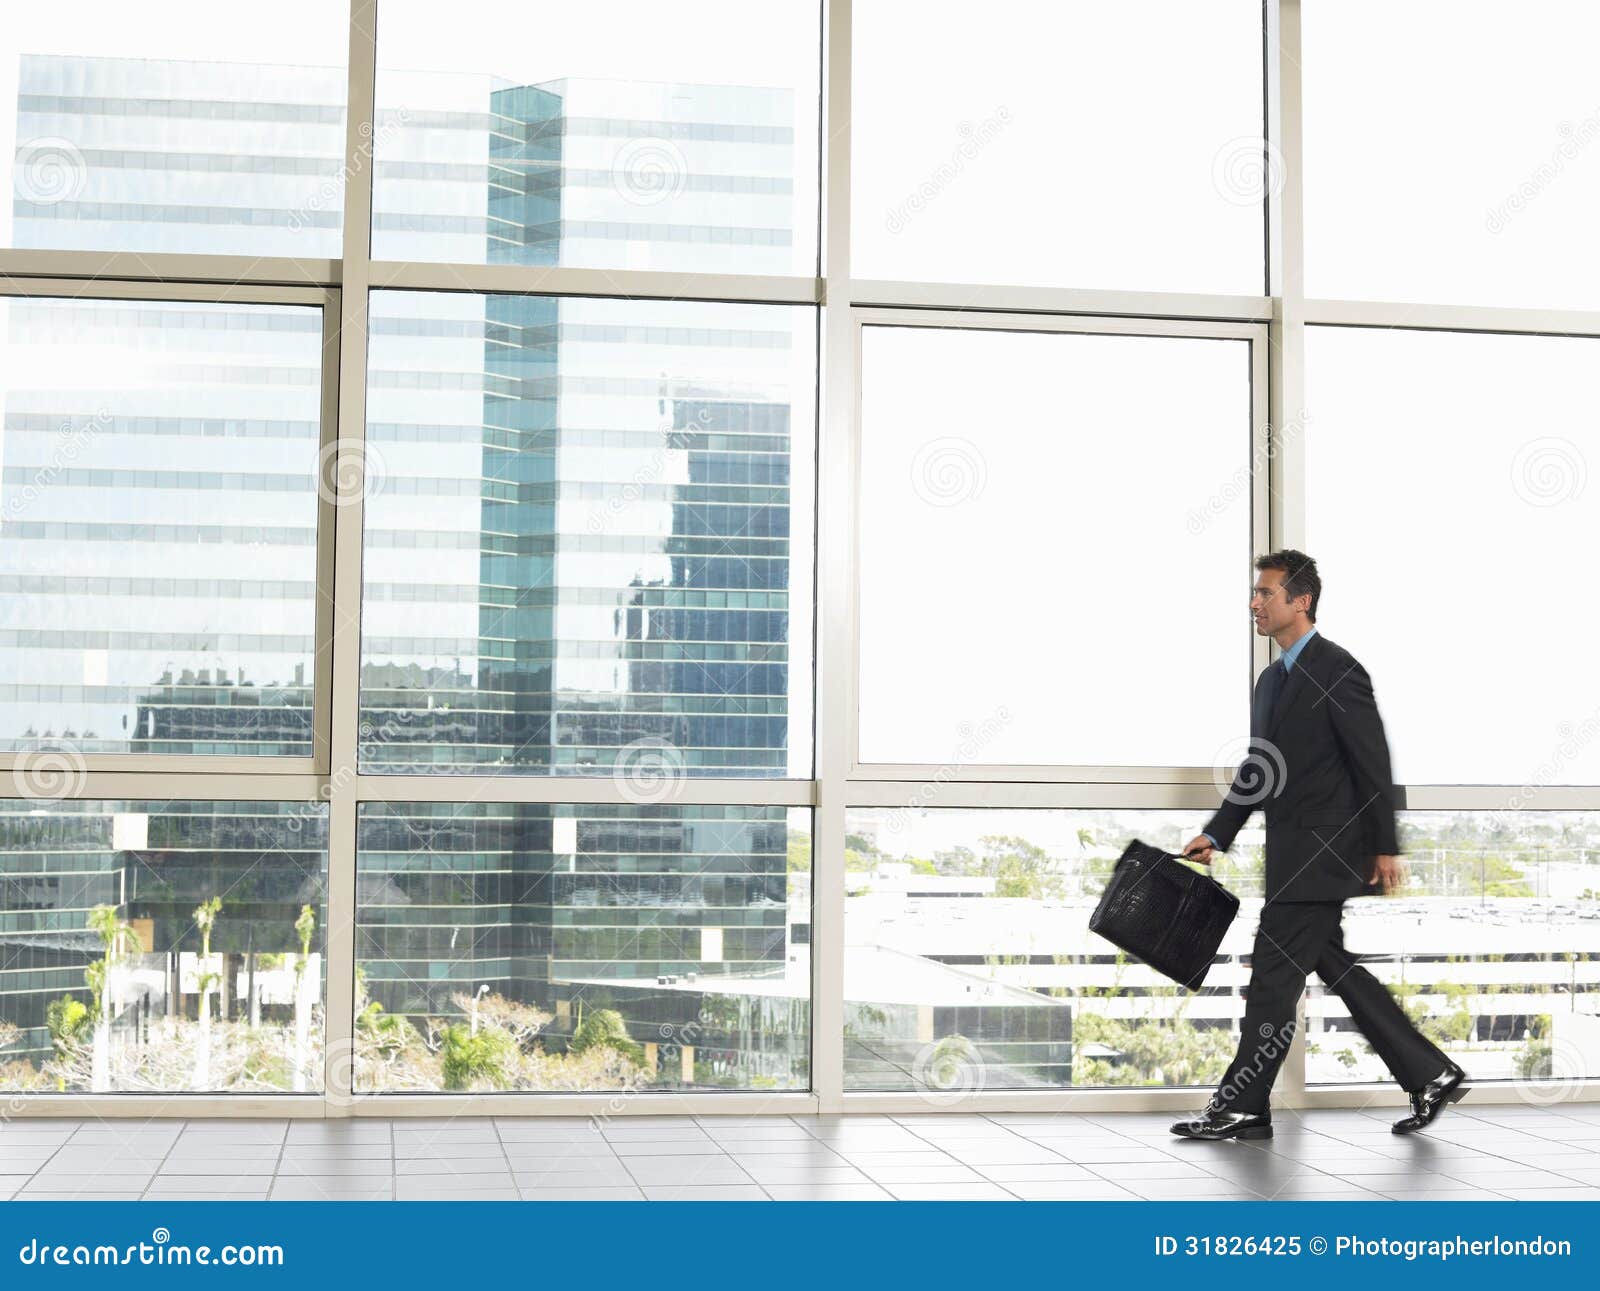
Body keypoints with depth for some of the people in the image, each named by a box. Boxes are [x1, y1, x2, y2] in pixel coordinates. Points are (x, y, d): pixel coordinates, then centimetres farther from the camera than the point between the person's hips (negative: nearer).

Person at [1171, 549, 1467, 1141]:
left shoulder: (1338, 671, -12)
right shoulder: (1272, 679, 16)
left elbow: (1373, 765, -14)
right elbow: (1255, 769, 19)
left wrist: (1385, 848, -14)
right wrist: (1215, 834, 12)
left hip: (1323, 856, -10)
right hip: (1296, 858, 10)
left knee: (1274, 976, -5)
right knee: (1335, 966, 12)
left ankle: (1241, 1108, 2)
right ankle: (1430, 1075, 20)